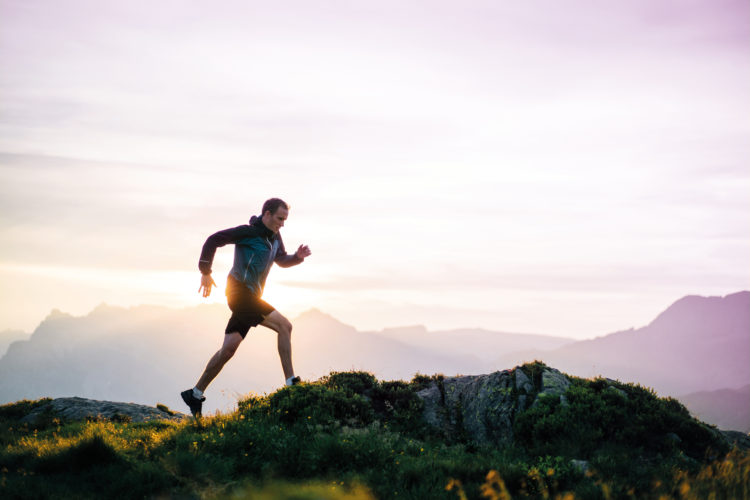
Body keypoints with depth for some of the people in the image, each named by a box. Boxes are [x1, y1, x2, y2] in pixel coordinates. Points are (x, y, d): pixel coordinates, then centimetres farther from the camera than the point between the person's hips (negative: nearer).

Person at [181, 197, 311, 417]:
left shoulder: (274, 237, 15)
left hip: (250, 298, 9)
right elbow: (213, 240, -11)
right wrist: (205, 272, -13)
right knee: (284, 325, -18)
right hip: (240, 292, -9)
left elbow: (282, 260, 30)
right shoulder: (248, 232, -10)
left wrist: (298, 256, 8)